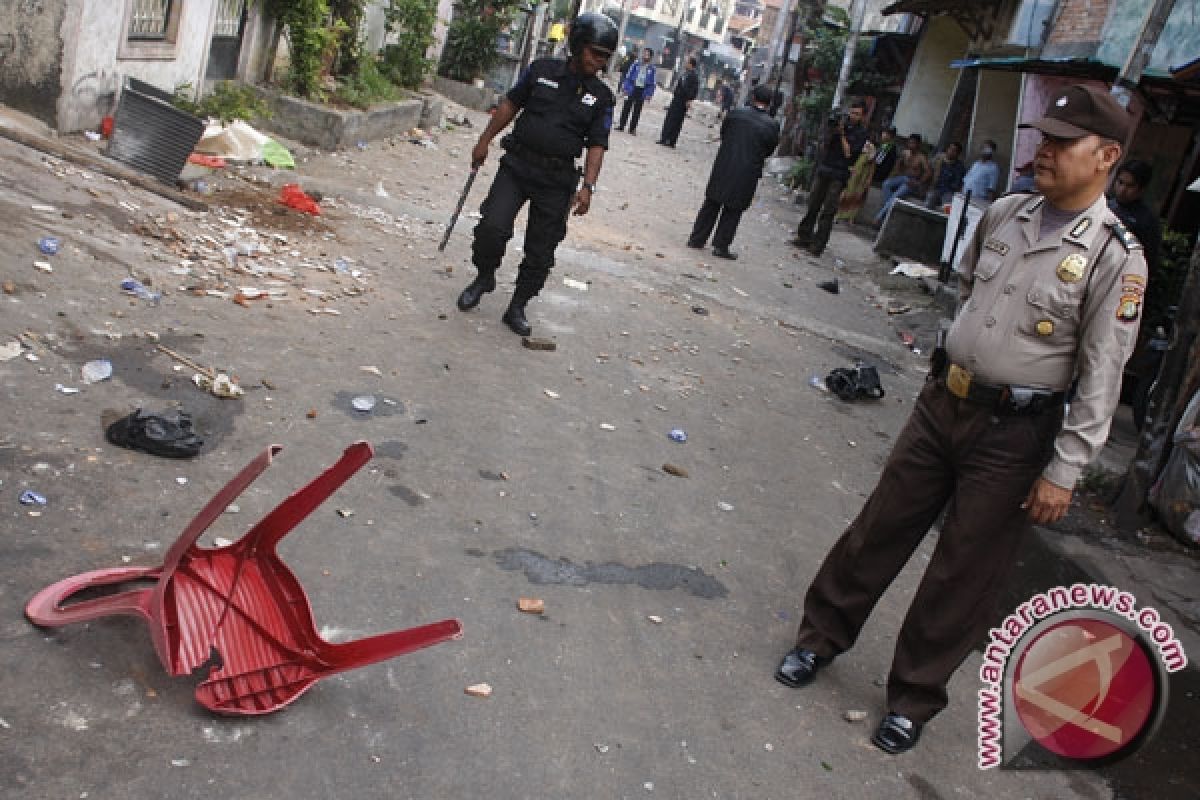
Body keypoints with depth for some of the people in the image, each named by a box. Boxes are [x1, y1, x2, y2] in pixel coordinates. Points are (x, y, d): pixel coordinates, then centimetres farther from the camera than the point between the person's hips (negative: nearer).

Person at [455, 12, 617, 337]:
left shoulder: (601, 97, 2)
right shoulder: (542, 70, 2)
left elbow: (597, 145, 0)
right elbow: (511, 104, 12)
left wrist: (588, 186, -12)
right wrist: (484, 140, 12)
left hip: (557, 180, 1)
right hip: (517, 165, 0)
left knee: (540, 252, 3)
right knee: (492, 227, -15)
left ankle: (517, 308, 19)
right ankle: (484, 278, 14)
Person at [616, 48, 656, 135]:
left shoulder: (651, 68, 1)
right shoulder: (636, 64, 1)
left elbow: (652, 83, 4)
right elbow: (628, 76, 2)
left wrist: (649, 94, -3)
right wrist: (625, 88, -4)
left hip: (642, 91, 0)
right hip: (632, 89, 0)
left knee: (637, 111, 4)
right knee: (626, 107, 3)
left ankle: (632, 128, 11)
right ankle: (621, 125, 12)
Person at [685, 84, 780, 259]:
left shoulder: (736, 113, -6)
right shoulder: (771, 126, -10)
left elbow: (723, 133, 6)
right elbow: (769, 150, 1)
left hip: (723, 168, 2)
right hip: (746, 175, -2)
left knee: (711, 205, 14)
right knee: (732, 211, 10)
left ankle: (696, 239, 19)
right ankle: (721, 246, 13)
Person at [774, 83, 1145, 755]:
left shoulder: (1115, 257, -13)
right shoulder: (1003, 215, 4)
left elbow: (1101, 376, -14)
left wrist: (1063, 472, -15)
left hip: (1014, 434, -5)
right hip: (943, 402, 5)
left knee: (964, 575, 6)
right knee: (880, 529, 13)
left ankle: (914, 699, 24)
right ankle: (822, 637, 32)